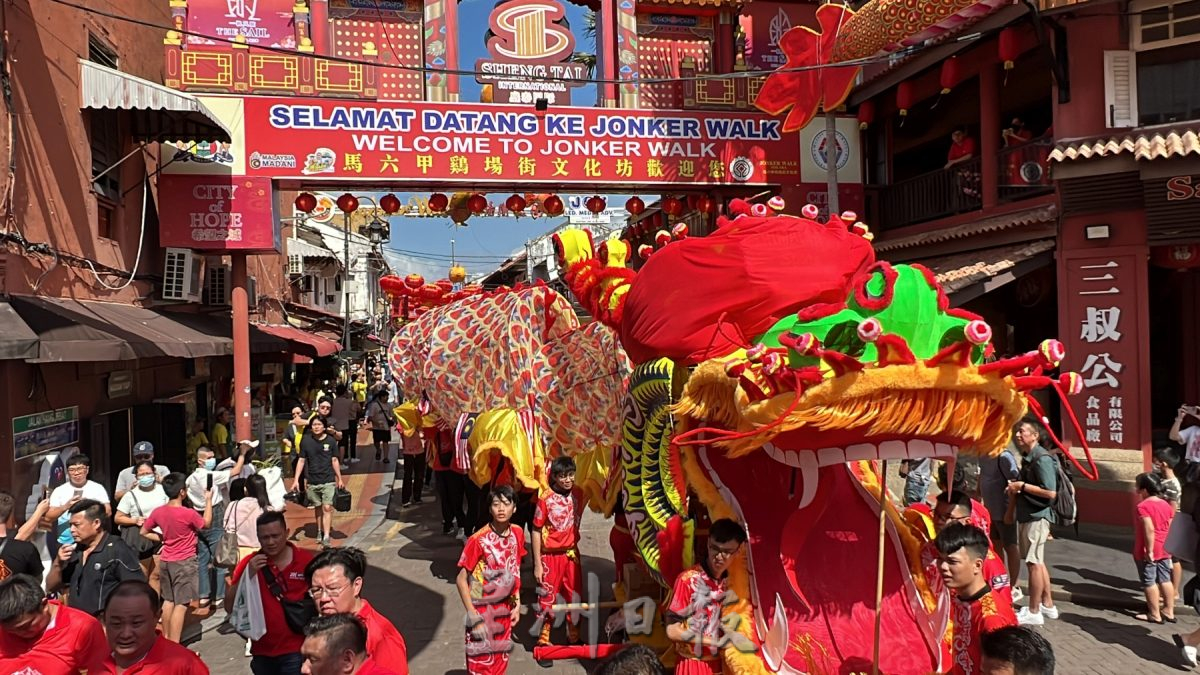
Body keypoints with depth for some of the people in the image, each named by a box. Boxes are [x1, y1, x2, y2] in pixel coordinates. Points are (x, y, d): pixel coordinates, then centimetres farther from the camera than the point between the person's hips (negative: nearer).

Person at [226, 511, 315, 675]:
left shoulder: (306, 560, -6)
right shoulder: (249, 563, -1)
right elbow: (229, 606, -4)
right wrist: (248, 574, -16)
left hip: (296, 651, -3)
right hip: (262, 651, 3)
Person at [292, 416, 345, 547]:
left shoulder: (331, 441, -3)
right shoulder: (306, 441, -1)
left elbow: (334, 460, 4)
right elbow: (301, 460, 3)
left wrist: (340, 479, 7)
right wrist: (296, 480, -1)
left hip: (328, 480, -2)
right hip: (313, 481, 2)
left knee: (327, 507, -9)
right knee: (317, 507, 13)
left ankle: (326, 536, -9)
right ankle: (319, 531, 32)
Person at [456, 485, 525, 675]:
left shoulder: (517, 534, -3)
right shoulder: (479, 540, -20)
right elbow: (461, 580, -15)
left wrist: (517, 604, 7)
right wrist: (474, 618, -17)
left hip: (505, 611, 5)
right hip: (483, 611, -5)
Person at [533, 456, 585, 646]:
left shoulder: (578, 493, -4)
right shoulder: (546, 499, -17)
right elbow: (536, 531, -12)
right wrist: (537, 564, -11)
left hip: (571, 553, 5)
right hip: (550, 555, -4)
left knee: (574, 596, 14)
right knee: (547, 598, 4)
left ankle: (573, 635, 32)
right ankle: (543, 638, 21)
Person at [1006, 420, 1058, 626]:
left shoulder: (1042, 458, -17)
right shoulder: (1028, 458, 14)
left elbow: (1050, 492, -23)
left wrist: (1022, 486, -19)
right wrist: (1016, 489, 8)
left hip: (1037, 516, -10)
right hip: (1027, 516, 10)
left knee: (1033, 563, -4)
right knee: (1037, 562, 17)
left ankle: (1033, 612, 2)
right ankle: (1048, 605, 28)